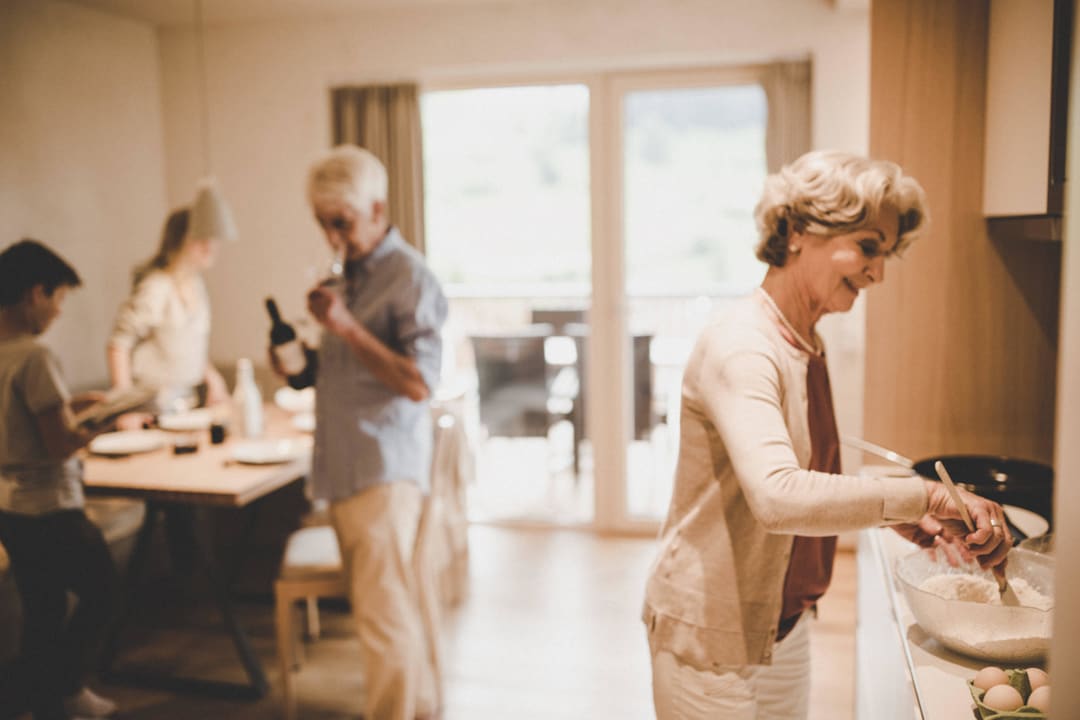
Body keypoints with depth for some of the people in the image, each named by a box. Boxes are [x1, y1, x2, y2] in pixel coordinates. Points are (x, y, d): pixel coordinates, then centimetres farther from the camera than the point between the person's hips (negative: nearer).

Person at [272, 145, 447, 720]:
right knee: (400, 603, 17)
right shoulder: (349, 274, 15)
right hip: (343, 470, 8)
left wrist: (346, 329, -23)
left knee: (383, 613, -6)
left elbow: (418, 383, -18)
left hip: (384, 472, -8)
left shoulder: (410, 277, -11)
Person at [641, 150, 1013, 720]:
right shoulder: (740, 347, -23)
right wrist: (926, 494, -34)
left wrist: (895, 515, 3)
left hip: (783, 625, 9)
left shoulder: (808, 347, 6)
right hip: (711, 633, -8)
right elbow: (779, 496, -37)